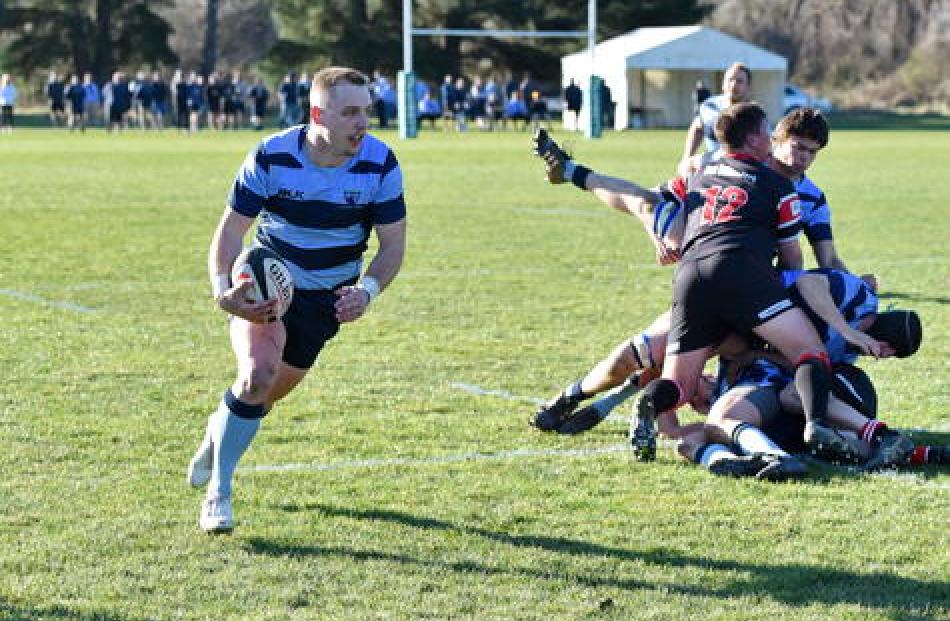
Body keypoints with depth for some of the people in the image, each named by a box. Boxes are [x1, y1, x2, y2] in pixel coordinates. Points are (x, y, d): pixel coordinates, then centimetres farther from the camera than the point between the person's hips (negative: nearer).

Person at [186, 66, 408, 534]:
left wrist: (368, 290, -28)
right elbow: (232, 229, -13)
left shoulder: (380, 163, -18)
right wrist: (222, 288, -31)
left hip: (328, 296, 3)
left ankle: (221, 429, 49)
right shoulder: (270, 157, -22)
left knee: (276, 389, 13)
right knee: (258, 372, -26)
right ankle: (218, 493, -11)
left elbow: (393, 243, -9)